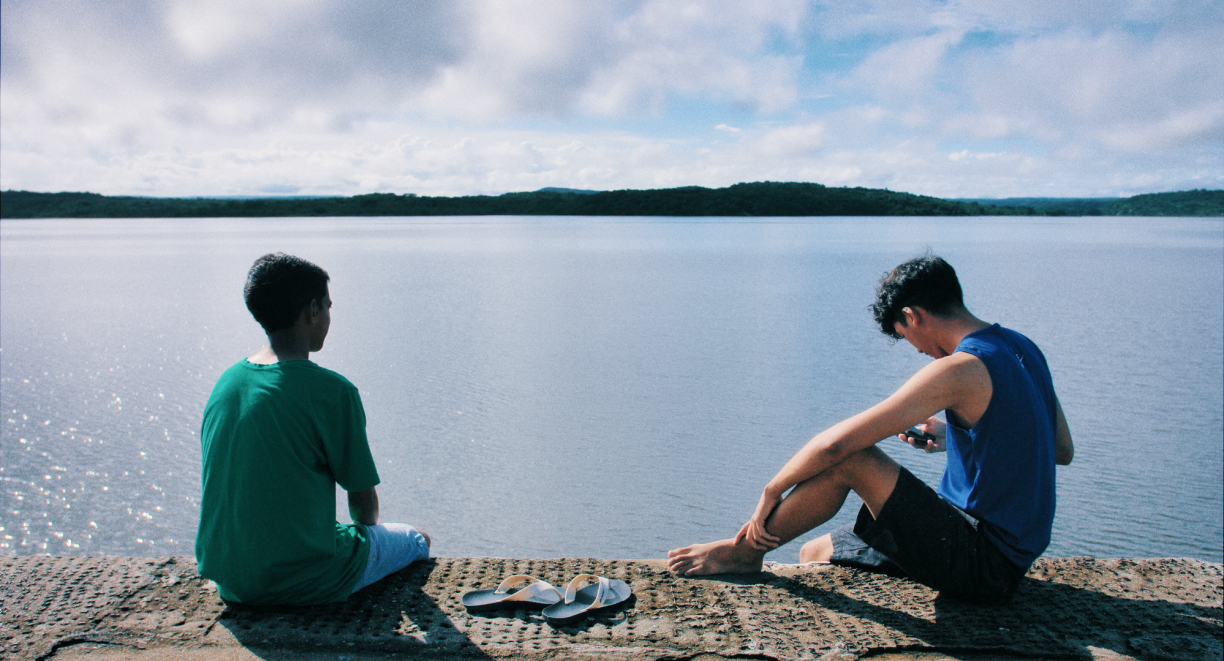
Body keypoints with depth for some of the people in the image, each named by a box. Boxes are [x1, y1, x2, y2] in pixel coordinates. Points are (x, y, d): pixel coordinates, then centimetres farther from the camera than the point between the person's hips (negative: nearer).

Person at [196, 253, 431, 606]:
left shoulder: (225, 383, 1)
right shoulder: (332, 391, -18)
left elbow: (240, 488, 13)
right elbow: (364, 503, -10)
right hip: (303, 584, -6)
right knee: (415, 540, 19)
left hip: (228, 581, 7)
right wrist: (365, 525, 14)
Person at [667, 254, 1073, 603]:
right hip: (1010, 557, 9)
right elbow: (1062, 450, 20)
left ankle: (743, 552, 1)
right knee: (816, 553, 12)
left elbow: (836, 442, -25)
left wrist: (772, 492, -11)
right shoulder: (1021, 348, 5)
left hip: (984, 564, -9)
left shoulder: (959, 369, -23)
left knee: (847, 459, -16)